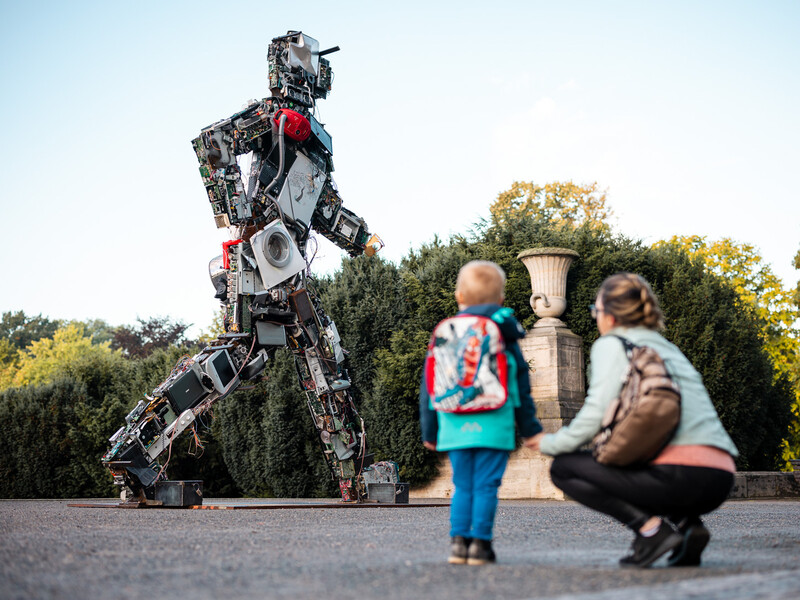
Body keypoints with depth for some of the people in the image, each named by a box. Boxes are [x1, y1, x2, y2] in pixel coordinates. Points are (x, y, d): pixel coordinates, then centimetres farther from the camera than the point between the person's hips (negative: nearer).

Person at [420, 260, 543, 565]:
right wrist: (530, 429, 13)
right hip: (493, 426, -2)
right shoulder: (503, 337, 2)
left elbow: (428, 386, 10)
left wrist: (429, 430, 19)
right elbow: (521, 387, 6)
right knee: (486, 486, 1)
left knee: (463, 486, 11)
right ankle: (480, 543, 1)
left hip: (455, 427, 3)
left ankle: (458, 541, 6)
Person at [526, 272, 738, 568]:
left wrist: (551, 443, 11)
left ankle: (651, 526, -9)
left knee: (563, 468, 7)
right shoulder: (668, 348, 26)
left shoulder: (611, 345, 4)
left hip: (680, 473, -8)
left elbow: (597, 413, -6)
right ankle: (684, 522, 9)